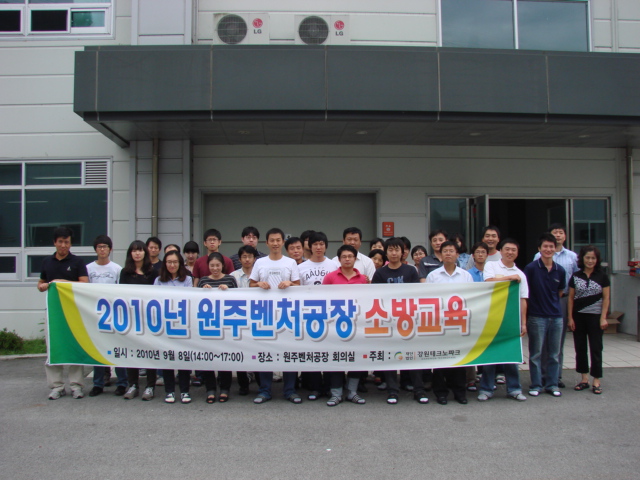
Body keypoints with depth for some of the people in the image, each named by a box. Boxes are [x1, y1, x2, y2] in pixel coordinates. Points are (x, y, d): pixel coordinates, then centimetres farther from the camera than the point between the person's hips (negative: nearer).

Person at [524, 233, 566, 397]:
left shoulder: (560, 270, 4)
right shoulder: (531, 268, -7)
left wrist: (551, 303, 11)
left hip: (556, 316, 4)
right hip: (537, 316, -4)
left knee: (554, 353, 10)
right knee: (536, 353, 4)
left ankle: (552, 384, 21)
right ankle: (536, 385, 15)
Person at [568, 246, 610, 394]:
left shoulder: (602, 276, 0)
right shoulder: (575, 277, 4)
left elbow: (606, 298, -1)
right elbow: (571, 298, 4)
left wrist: (603, 318, -8)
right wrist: (570, 318, -1)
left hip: (595, 316, -2)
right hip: (578, 317, 2)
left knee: (596, 349, 0)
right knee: (580, 348, 8)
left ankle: (596, 381, 8)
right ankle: (584, 379, 18)